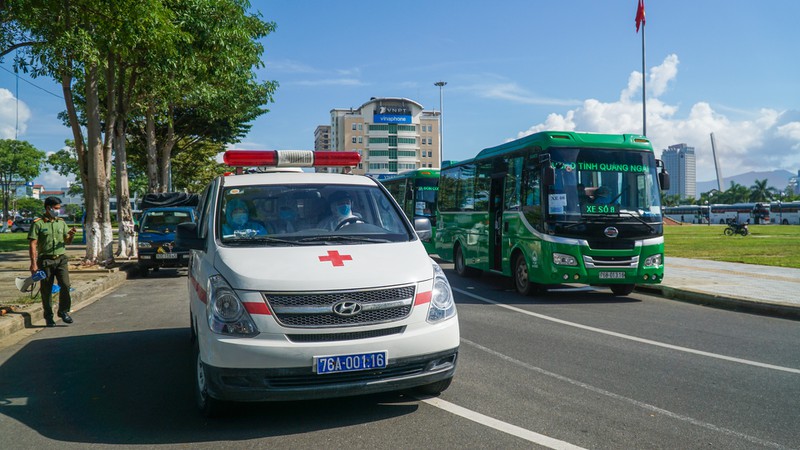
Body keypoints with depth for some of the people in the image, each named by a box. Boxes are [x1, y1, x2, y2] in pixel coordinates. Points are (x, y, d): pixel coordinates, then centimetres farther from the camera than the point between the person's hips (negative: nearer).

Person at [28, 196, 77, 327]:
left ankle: (63, 311, 7)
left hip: (61, 259, 3)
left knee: (65, 285, -9)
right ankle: (48, 316, 16)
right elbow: (32, 244, -7)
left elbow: (67, 242, 17)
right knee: (46, 290, 4)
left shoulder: (61, 222, 11)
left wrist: (71, 235, -7)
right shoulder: (38, 223, -3)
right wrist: (34, 264, -13)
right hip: (45, 260, -3)